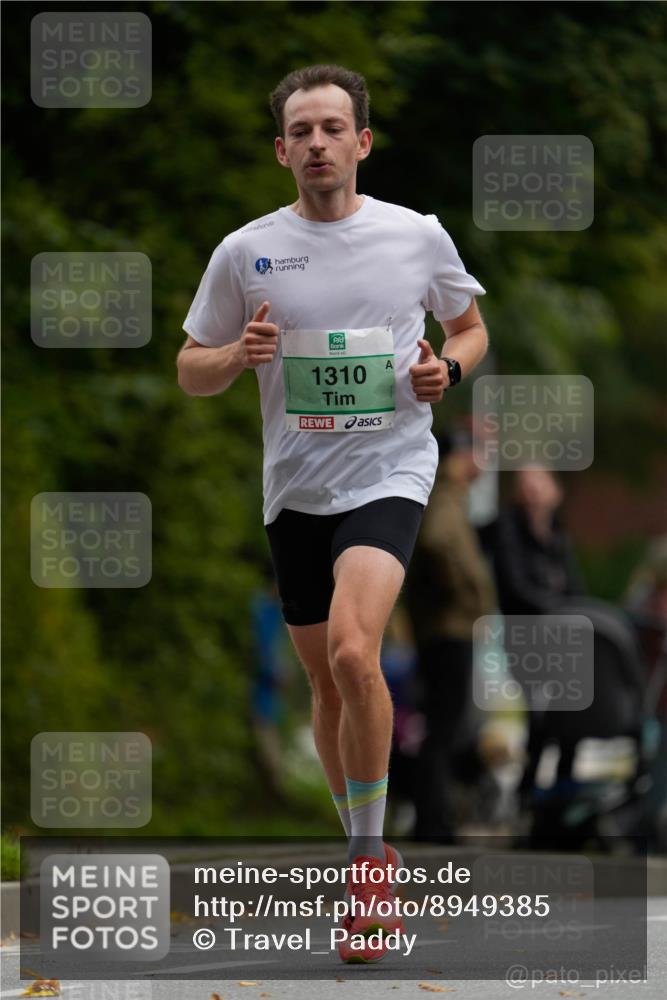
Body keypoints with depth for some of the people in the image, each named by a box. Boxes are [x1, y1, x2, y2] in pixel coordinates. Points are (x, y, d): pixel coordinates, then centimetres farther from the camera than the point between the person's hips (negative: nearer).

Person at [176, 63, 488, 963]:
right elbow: (191, 372, 8)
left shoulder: (418, 236, -1)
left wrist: (446, 369, -7)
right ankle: (366, 859, 29)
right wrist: (237, 355, -14)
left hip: (390, 475, -3)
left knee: (353, 653, -25)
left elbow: (471, 327, 15)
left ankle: (370, 851, -13)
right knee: (327, 683, 11)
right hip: (295, 488, 3)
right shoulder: (245, 252, 1)